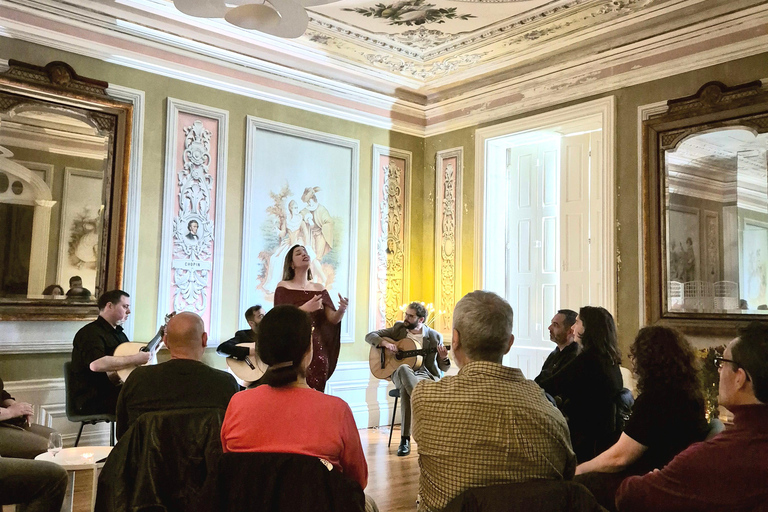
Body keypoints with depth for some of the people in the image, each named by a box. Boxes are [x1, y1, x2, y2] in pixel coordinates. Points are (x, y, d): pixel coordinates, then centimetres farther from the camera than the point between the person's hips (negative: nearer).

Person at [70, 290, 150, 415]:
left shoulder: (118, 332, 20)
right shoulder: (91, 333, -11)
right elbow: (96, 364, -30)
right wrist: (135, 359, -24)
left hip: (113, 391, 9)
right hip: (93, 399, -9)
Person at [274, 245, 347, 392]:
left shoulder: (319, 288, 11)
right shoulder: (283, 286, 0)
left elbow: (333, 319, 5)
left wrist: (342, 309, -16)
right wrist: (305, 309, -25)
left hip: (317, 349, 4)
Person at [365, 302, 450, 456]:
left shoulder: (434, 337, 2)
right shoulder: (398, 328, 9)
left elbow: (443, 368, 6)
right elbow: (369, 336, 9)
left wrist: (443, 358, -19)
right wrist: (385, 343, -11)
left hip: (424, 374, -1)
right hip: (399, 373, 2)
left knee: (405, 389, -39)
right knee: (403, 369, -39)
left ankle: (405, 438, -34)